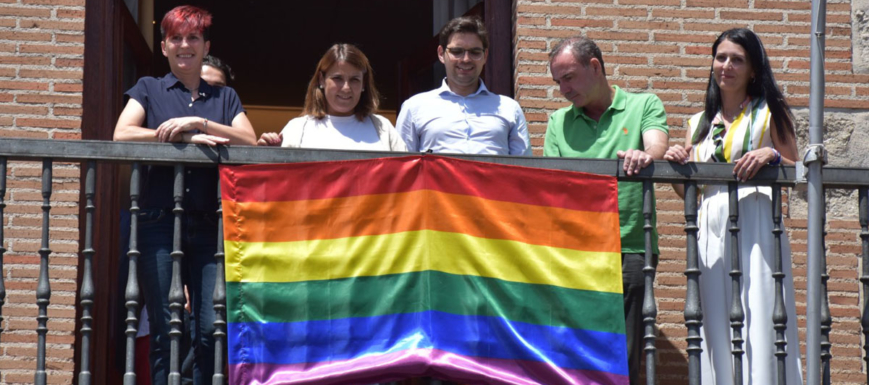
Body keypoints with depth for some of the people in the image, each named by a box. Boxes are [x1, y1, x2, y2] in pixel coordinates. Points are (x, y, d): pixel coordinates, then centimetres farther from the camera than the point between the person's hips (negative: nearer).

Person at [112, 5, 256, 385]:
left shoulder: (225, 97, 19)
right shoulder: (149, 89, 14)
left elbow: (250, 142, 3)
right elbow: (122, 134, -3)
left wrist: (199, 122, -10)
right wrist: (186, 137, -10)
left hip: (210, 224, 1)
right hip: (159, 222, -1)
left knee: (211, 331, -8)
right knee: (166, 332, -5)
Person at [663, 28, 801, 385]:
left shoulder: (771, 113, 11)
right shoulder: (699, 123, 21)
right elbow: (688, 189, 18)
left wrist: (771, 156, -12)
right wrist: (677, 165, -2)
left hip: (756, 225, -4)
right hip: (711, 228, 4)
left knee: (758, 322, -12)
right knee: (717, 326, -2)